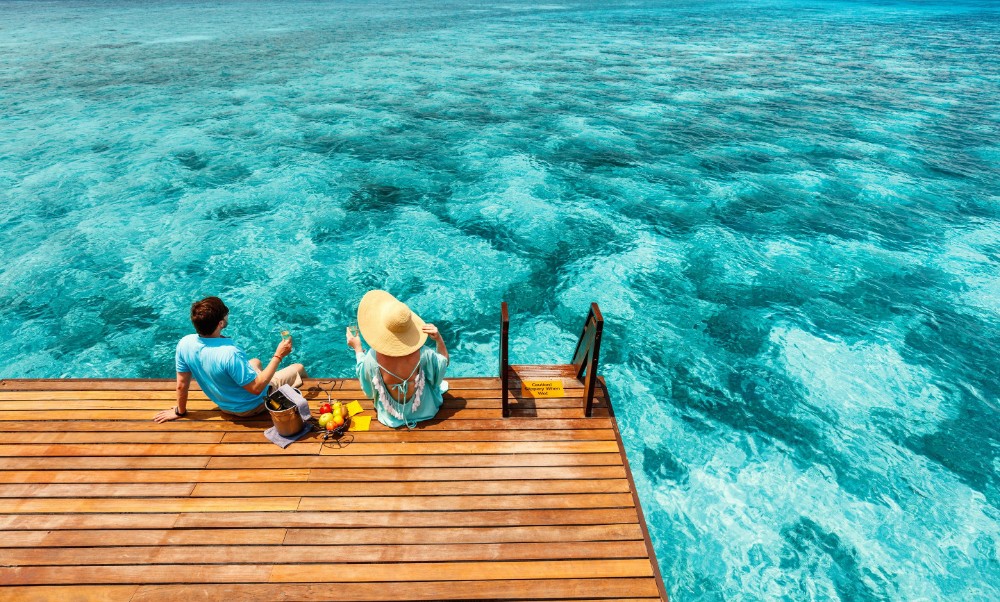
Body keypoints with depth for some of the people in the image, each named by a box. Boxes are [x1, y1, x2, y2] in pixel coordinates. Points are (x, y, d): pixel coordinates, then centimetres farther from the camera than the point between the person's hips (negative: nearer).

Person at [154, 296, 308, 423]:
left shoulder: (184, 344, -21)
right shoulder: (230, 353, -40)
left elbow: (182, 384, -7)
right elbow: (256, 389, -31)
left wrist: (180, 411, 10)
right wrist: (278, 356, -25)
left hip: (224, 404, 6)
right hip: (251, 406, -6)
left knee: (255, 362, 32)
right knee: (298, 368, 12)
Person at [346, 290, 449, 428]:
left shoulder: (373, 357, -33)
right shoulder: (422, 354, -34)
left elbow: (363, 373, -8)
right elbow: (445, 361, -13)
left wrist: (357, 348, 1)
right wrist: (439, 339, -22)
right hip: (424, 410, -1)